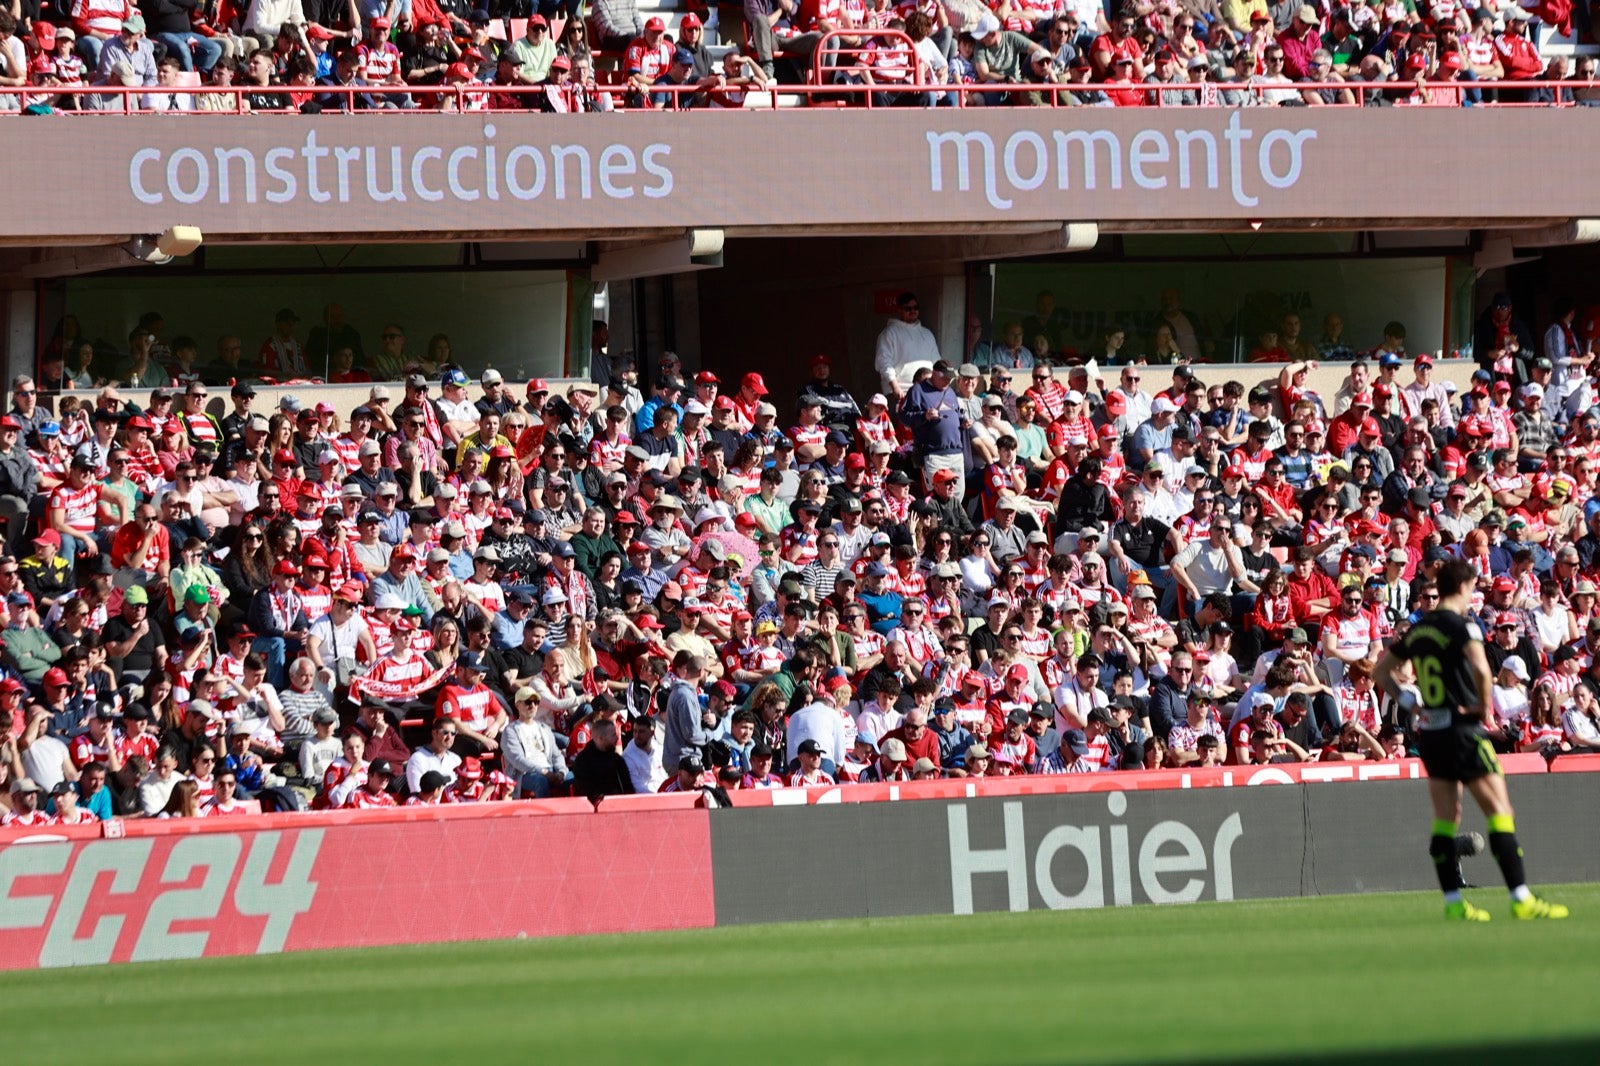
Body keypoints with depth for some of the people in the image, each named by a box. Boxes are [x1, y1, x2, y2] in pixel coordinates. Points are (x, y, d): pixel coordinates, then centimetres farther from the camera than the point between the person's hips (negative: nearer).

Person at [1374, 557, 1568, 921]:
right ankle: (1521, 898, -8)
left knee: (1445, 818, 10)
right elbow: (1480, 668, -28)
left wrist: (1409, 701, 14)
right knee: (1500, 810, -4)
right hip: (1462, 728, -7)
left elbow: (1381, 671, 21)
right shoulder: (1460, 625, -12)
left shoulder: (1418, 630, 11)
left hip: (1429, 729, 7)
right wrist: (1485, 706, -13)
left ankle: (1453, 901, 9)